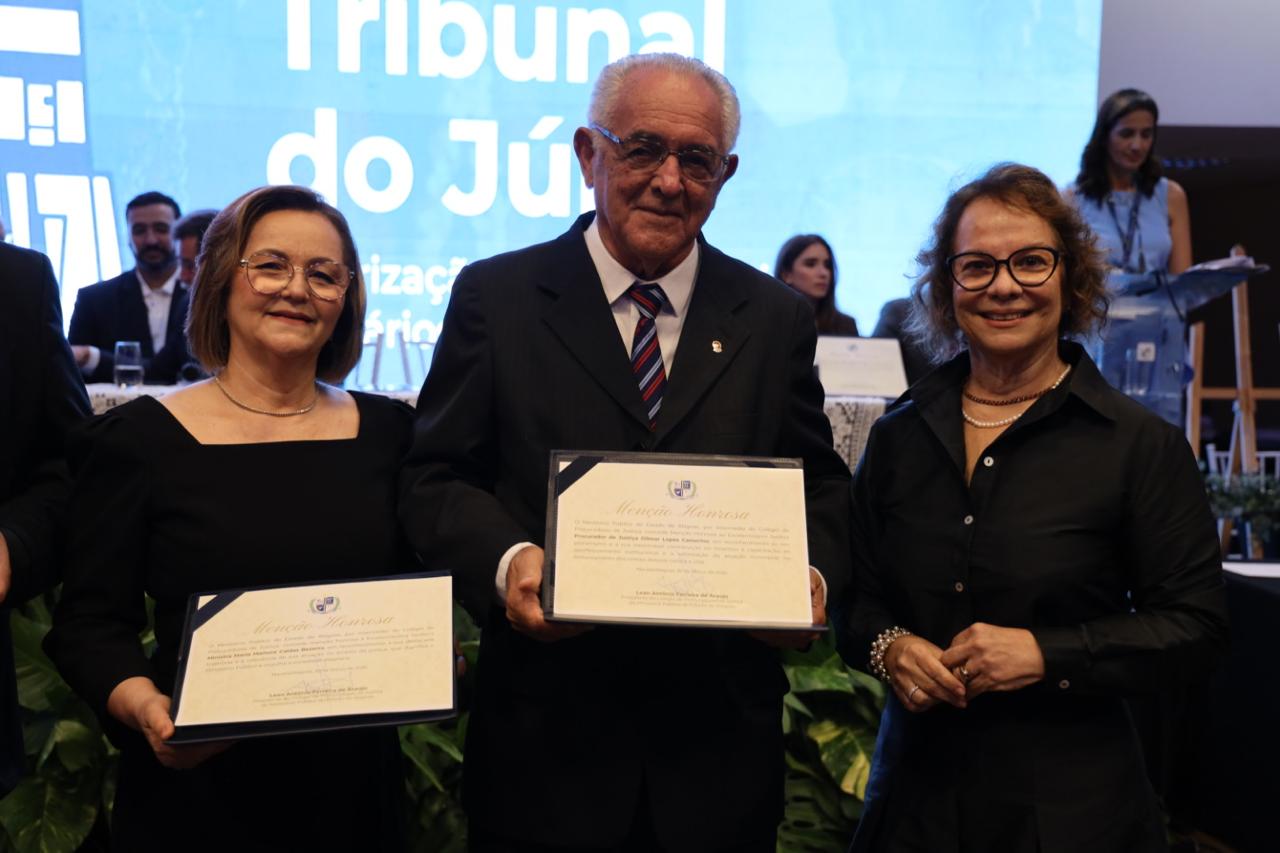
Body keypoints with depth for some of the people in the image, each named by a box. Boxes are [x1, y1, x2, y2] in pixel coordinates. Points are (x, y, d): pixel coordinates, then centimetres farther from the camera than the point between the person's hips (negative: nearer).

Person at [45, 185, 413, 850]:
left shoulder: (387, 432, 2)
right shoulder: (138, 440, -5)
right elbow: (90, 623, -5)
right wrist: (143, 704, -22)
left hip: (355, 781, 3)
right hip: (195, 790, -2)